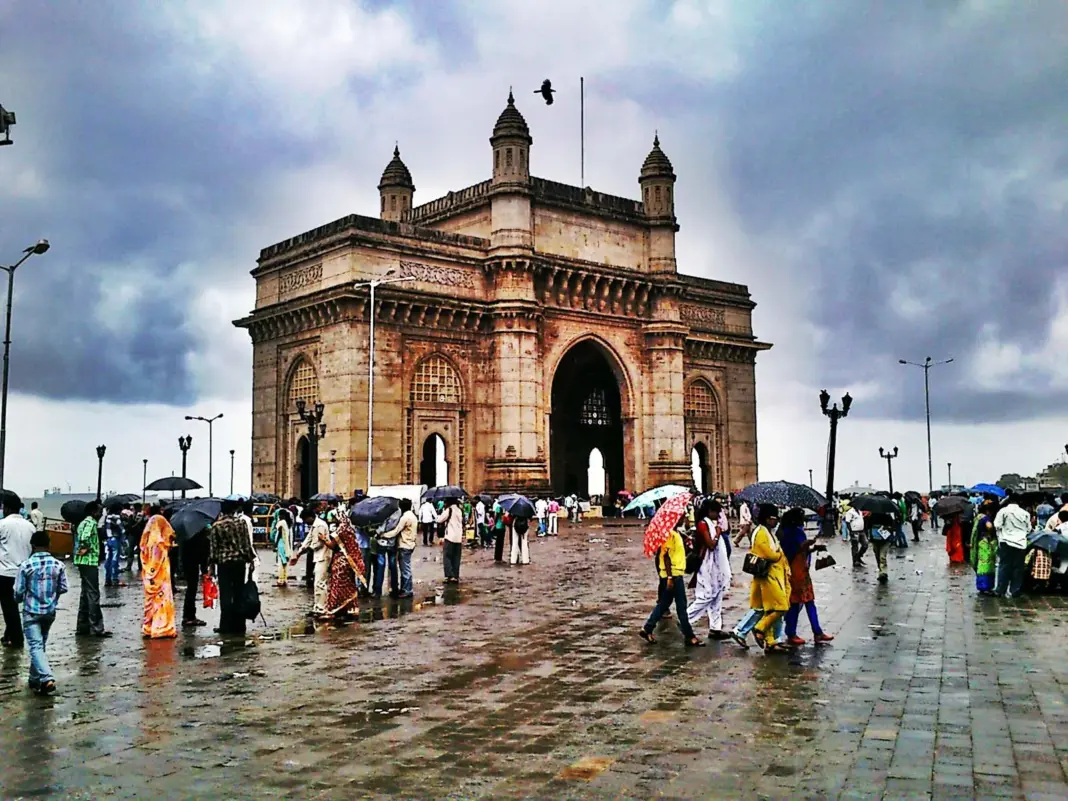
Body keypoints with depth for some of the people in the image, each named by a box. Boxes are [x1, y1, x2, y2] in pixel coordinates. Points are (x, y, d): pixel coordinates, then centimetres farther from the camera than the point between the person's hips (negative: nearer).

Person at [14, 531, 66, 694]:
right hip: (50, 611, 4)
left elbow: (19, 591, -8)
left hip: (31, 612, -4)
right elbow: (63, 588, 0)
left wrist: (19, 600, 15)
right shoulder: (58, 565, -5)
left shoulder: (26, 565, -13)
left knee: (36, 646, -6)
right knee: (41, 644, 19)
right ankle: (35, 679, 28)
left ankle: (47, 678, -22)